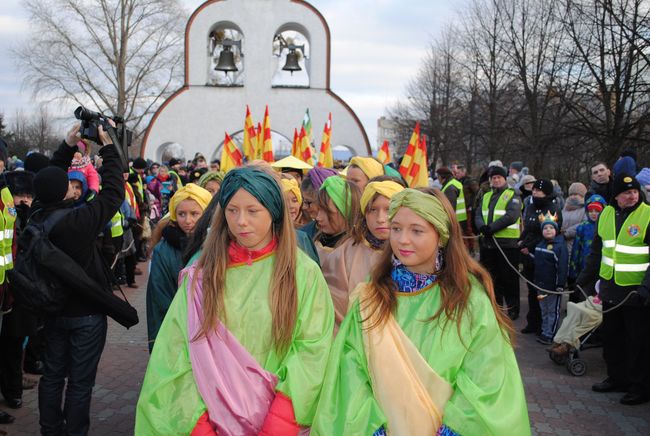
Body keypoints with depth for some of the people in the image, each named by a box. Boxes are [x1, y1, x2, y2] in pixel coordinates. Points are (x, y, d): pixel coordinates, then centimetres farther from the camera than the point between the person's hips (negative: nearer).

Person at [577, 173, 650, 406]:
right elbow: (597, 252, 17)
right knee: (610, 336, 16)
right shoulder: (606, 215, 6)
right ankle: (617, 378, 32)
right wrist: (584, 279, 17)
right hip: (610, 289, 6)